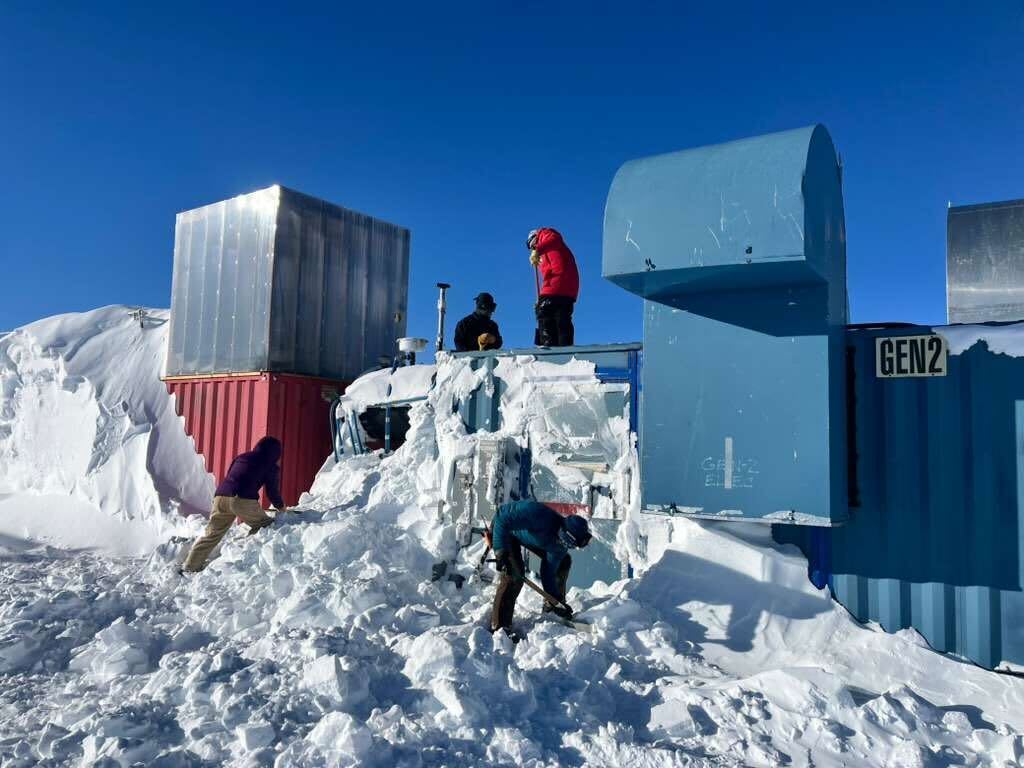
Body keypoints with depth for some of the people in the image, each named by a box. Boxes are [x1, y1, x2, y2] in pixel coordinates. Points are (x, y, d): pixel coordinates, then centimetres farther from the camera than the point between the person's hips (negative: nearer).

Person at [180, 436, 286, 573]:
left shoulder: (241, 457, 27)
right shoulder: (272, 468, 12)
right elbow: (272, 492, 12)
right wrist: (281, 506, 33)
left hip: (221, 496, 6)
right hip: (243, 500, -6)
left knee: (211, 534, 16)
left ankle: (190, 567, 18)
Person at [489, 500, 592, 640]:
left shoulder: (560, 544, -19)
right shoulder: (539, 515, -42)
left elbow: (548, 571, -11)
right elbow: (502, 519, -38)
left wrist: (555, 599, -16)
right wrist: (501, 551, -39)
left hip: (529, 534, 7)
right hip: (504, 530, -7)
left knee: (563, 561, 5)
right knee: (514, 573, -23)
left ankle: (552, 603, 22)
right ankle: (499, 626, -15)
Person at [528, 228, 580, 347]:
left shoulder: (546, 233, 13)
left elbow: (553, 238, -13)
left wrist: (537, 250, -26)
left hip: (555, 287, -9)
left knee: (545, 319, -11)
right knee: (563, 322, 6)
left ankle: (548, 346, -20)